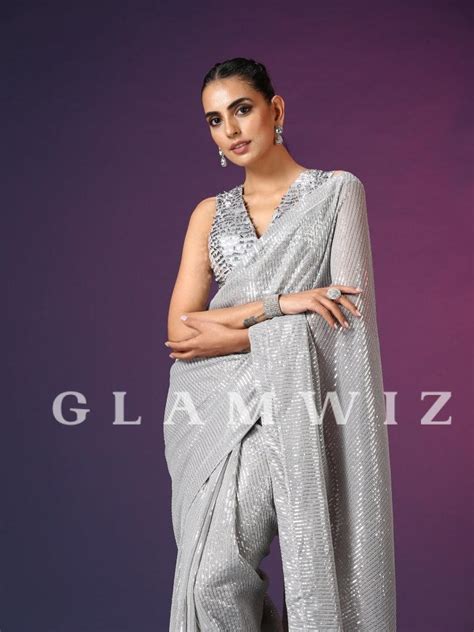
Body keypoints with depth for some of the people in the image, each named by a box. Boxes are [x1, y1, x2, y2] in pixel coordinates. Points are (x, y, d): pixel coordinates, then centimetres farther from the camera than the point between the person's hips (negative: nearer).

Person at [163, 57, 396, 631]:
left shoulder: (337, 192, 3)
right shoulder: (210, 213, 14)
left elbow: (342, 316, -8)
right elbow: (181, 328, 3)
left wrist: (227, 334, -6)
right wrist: (277, 305, -11)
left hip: (294, 404, -4)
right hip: (217, 409, 4)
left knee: (215, 574, -15)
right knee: (208, 581, -3)